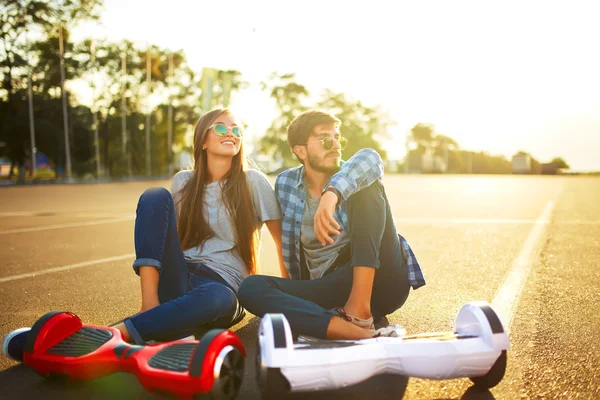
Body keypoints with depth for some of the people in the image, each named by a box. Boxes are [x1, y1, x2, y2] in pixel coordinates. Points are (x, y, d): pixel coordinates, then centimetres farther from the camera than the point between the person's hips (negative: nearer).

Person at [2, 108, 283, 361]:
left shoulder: (252, 182, 1)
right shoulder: (183, 182, 10)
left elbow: (283, 239, 3)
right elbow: (169, 236, 10)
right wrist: (149, 299, -3)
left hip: (221, 284, -2)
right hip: (177, 279, 3)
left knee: (218, 298, -42)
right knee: (155, 196, -19)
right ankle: (151, 304, -31)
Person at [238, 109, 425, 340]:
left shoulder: (351, 178, 0)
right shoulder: (285, 184, 8)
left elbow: (369, 158, -26)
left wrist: (332, 193, -44)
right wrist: (300, 294, 14)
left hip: (377, 283, -2)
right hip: (331, 289, 3)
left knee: (366, 189, -20)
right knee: (251, 287, -23)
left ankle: (360, 308, -31)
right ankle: (361, 334, -44)